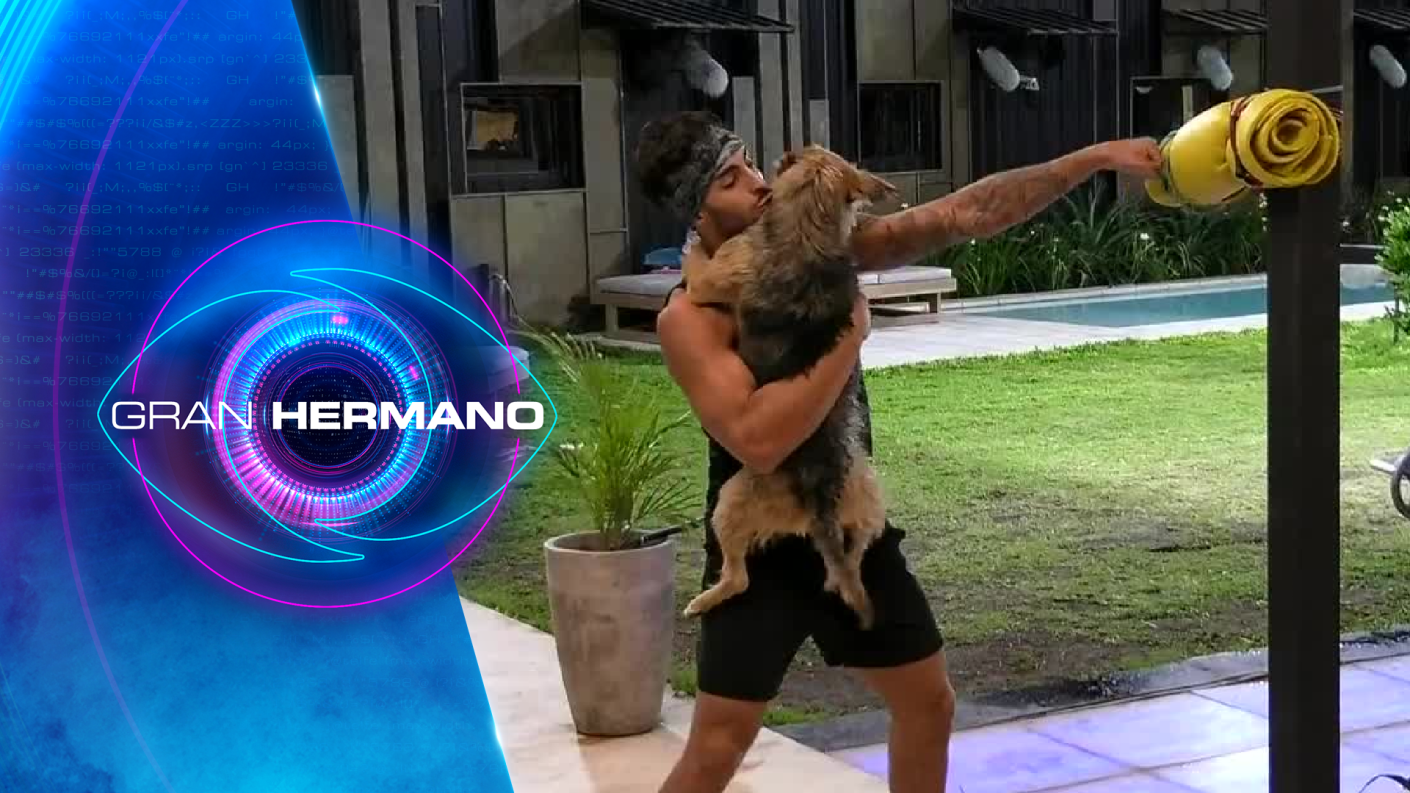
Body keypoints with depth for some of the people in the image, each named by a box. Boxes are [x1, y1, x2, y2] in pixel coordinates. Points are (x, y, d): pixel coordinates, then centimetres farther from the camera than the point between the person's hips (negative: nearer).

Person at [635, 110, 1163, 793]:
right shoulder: (689, 316, -21)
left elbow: (966, 215, -5)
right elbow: (757, 441, -34)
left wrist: (1095, 159, -11)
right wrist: (848, 336, -26)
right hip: (762, 551, -6)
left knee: (929, 702, 17)